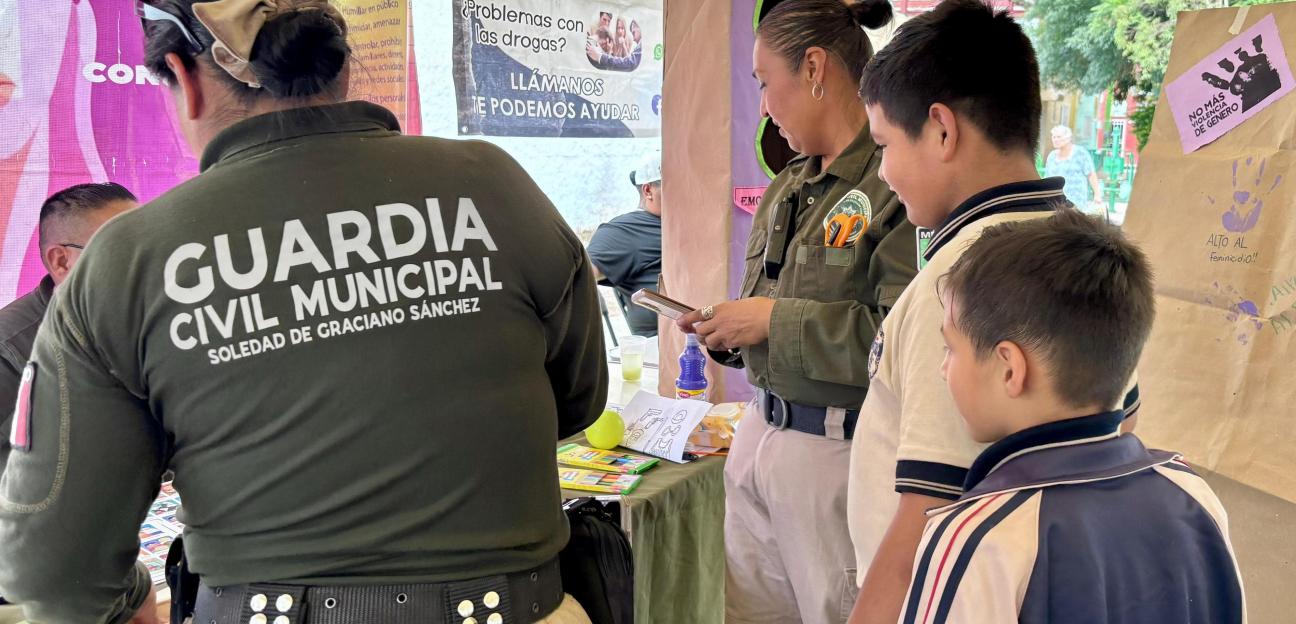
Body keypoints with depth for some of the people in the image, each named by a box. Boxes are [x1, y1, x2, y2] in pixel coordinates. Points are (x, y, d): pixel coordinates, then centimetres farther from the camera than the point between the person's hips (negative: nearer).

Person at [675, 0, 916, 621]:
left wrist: (773, 320, -20)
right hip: (762, 430, 8)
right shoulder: (789, 185, 14)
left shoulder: (897, 180, -15)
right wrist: (728, 331, 4)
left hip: (838, 449, -8)